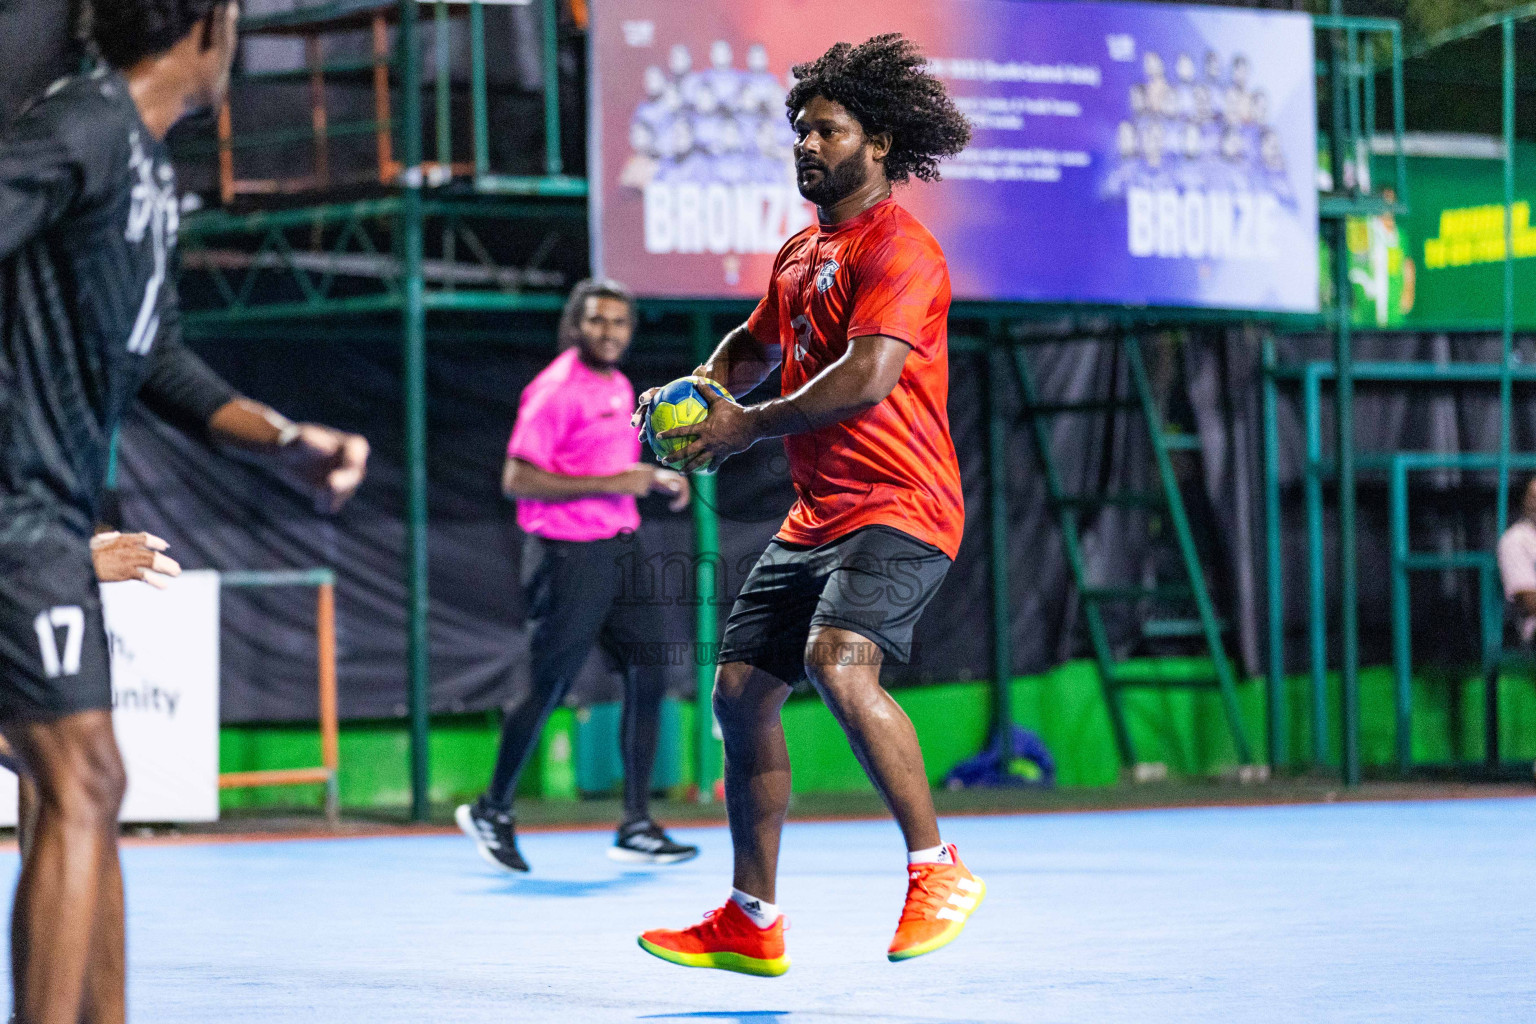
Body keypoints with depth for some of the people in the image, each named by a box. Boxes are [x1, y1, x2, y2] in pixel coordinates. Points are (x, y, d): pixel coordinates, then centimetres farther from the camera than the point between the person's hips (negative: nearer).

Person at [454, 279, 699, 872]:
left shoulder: (618, 386, 13)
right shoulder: (554, 391, -14)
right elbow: (517, 480, -20)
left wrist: (655, 478, 9)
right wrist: (608, 483, -22)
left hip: (621, 550, 8)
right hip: (569, 556, -8)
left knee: (648, 676, -1)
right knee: (547, 689, 0)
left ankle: (636, 828, 4)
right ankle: (492, 812, 19)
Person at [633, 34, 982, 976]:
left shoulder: (899, 248, -11)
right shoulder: (800, 255, 17)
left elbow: (870, 377, -24)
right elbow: (756, 344, 35)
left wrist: (751, 426, -15)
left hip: (900, 508, -9)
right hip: (818, 513, 9)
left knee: (839, 662, -31)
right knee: (741, 690, 6)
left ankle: (939, 870, -20)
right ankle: (751, 924, 17)